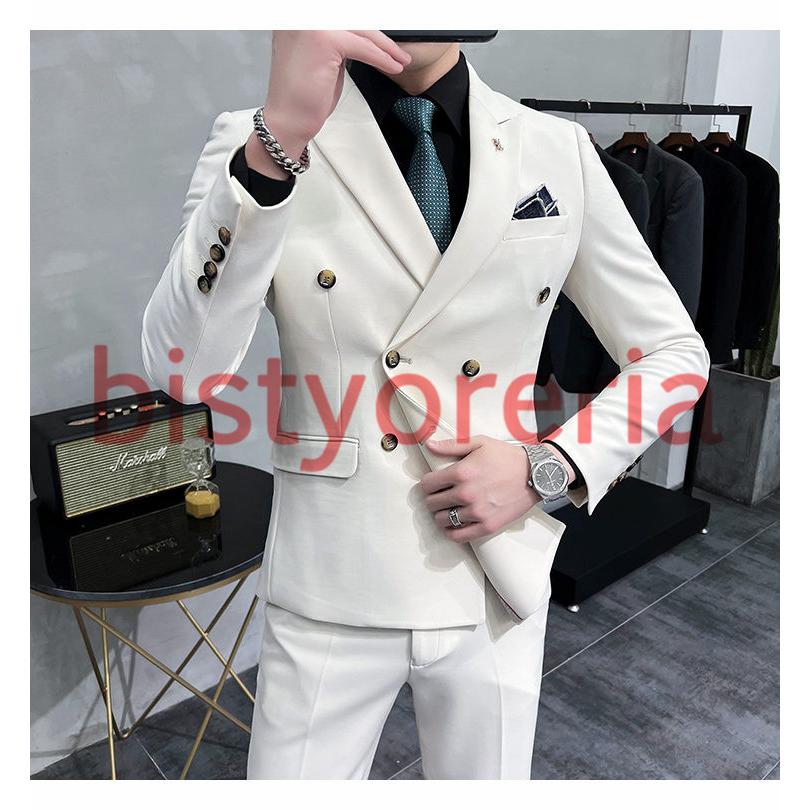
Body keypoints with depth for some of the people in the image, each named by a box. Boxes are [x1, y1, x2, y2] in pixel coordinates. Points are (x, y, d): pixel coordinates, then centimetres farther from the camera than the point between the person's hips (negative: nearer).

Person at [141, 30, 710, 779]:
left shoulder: (558, 152, -2)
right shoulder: (255, 140, -6)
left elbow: (676, 353, 5)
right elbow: (183, 371, -19)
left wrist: (548, 468, -9)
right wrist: (279, 137, -29)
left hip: (496, 587, 2)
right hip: (329, 596, -1)